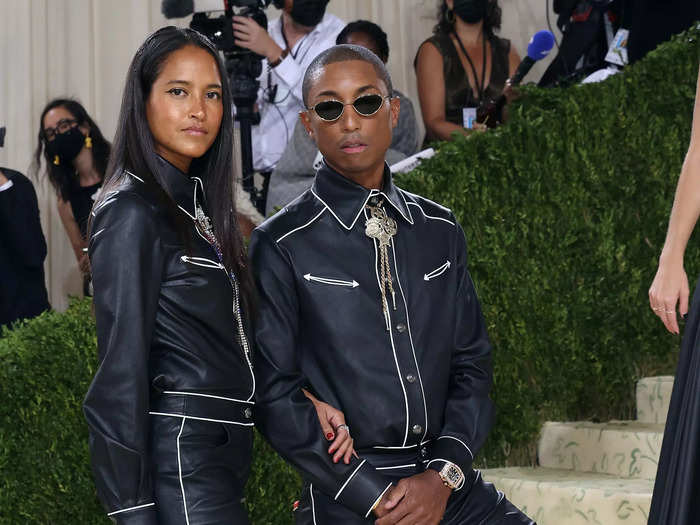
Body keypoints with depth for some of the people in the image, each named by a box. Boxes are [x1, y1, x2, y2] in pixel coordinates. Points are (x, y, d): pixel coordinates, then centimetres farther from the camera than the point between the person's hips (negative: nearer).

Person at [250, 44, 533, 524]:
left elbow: (471, 362, 9)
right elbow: (275, 393, -7)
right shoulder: (281, 246, -4)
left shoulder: (441, 230, 10)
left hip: (449, 482, 4)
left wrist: (444, 474, -6)